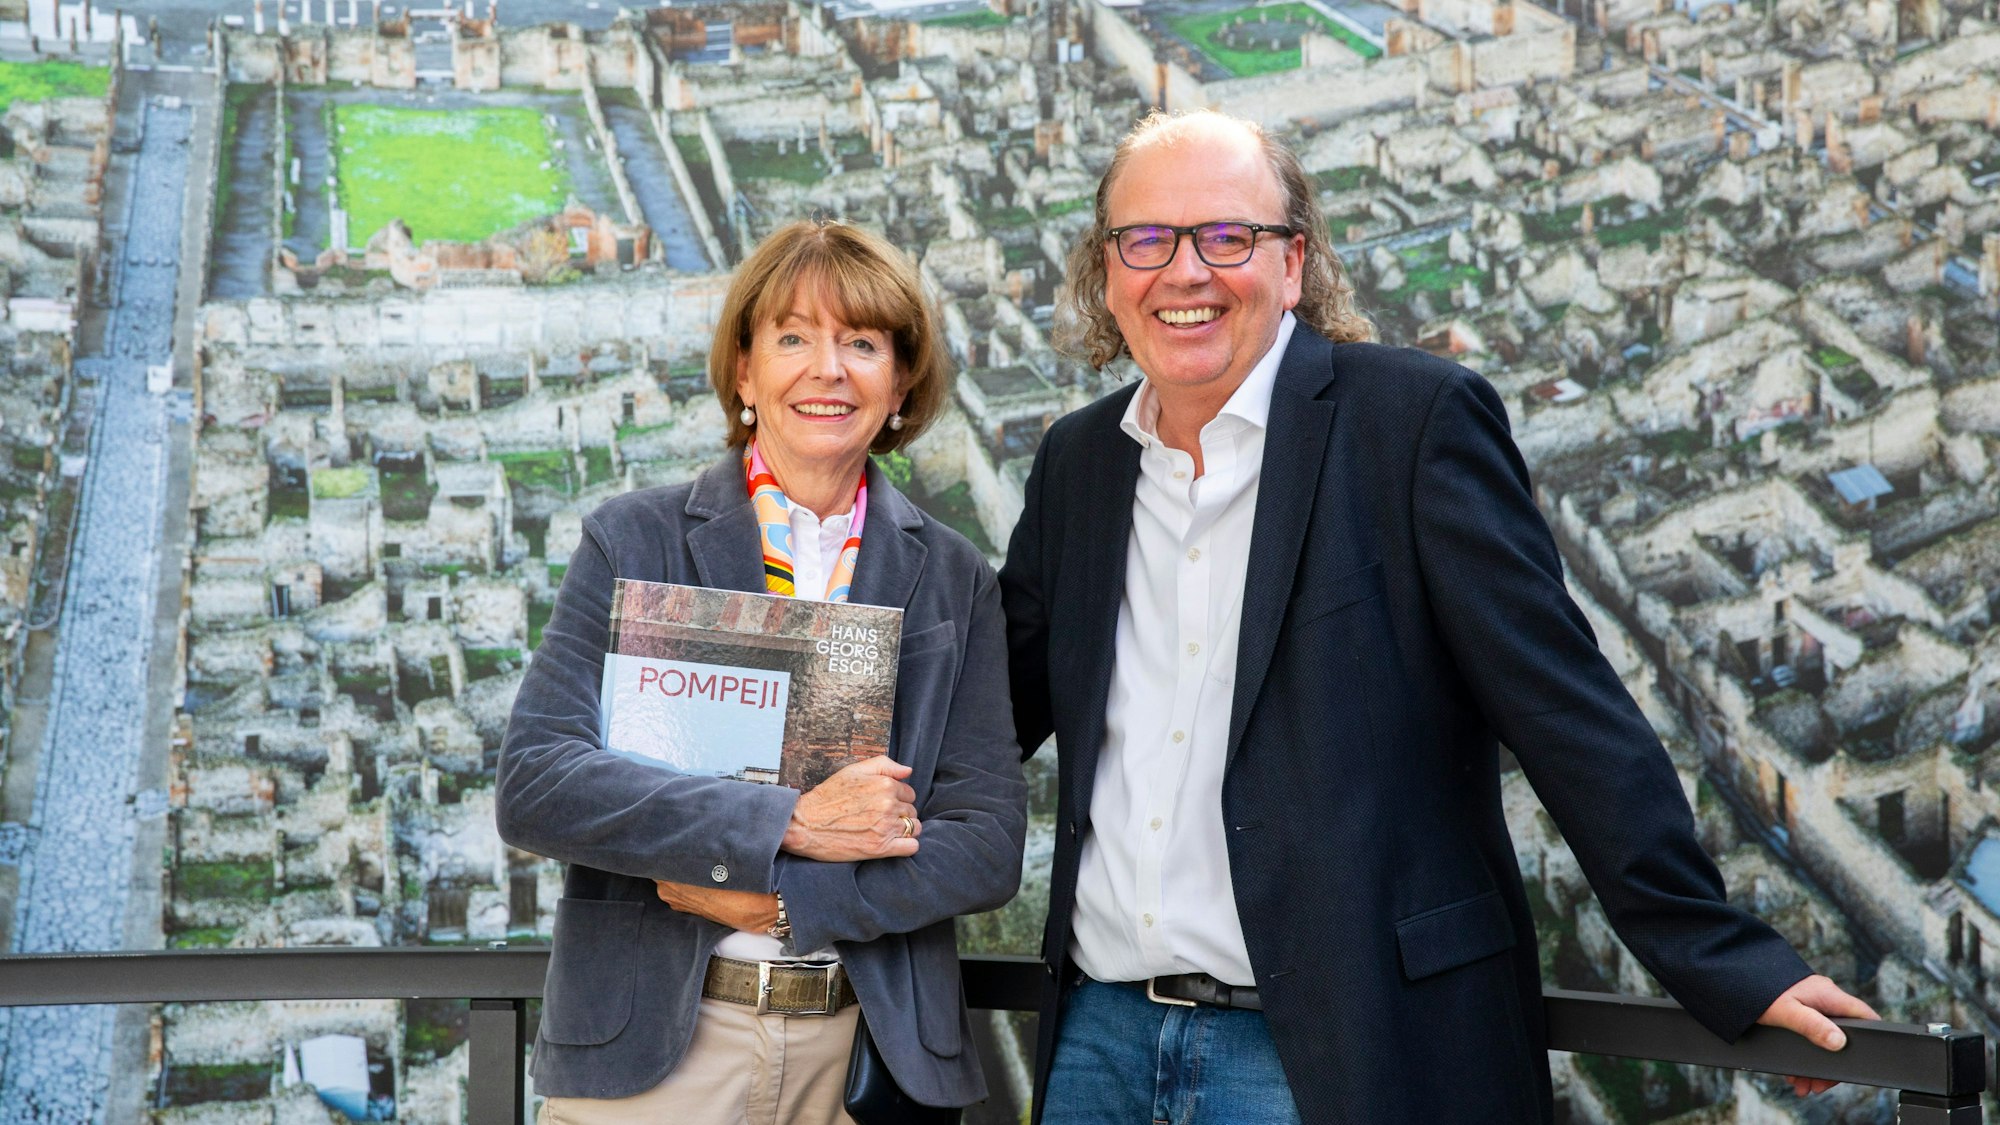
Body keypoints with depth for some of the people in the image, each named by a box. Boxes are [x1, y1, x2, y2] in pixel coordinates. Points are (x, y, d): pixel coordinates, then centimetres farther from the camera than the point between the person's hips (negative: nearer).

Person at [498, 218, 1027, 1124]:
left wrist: (785, 900, -15)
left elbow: (989, 845, -1)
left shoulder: (953, 580, 5)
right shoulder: (635, 541, -1)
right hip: (648, 1043, -2)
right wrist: (790, 824, -19)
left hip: (862, 1046, 2)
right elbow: (531, 786, -12)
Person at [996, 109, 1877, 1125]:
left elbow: (1565, 706, -9)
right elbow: (1005, 695, 20)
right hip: (1099, 1032, 5)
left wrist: (1724, 961, -12)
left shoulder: (1418, 419, -6)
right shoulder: (1074, 460, 10)